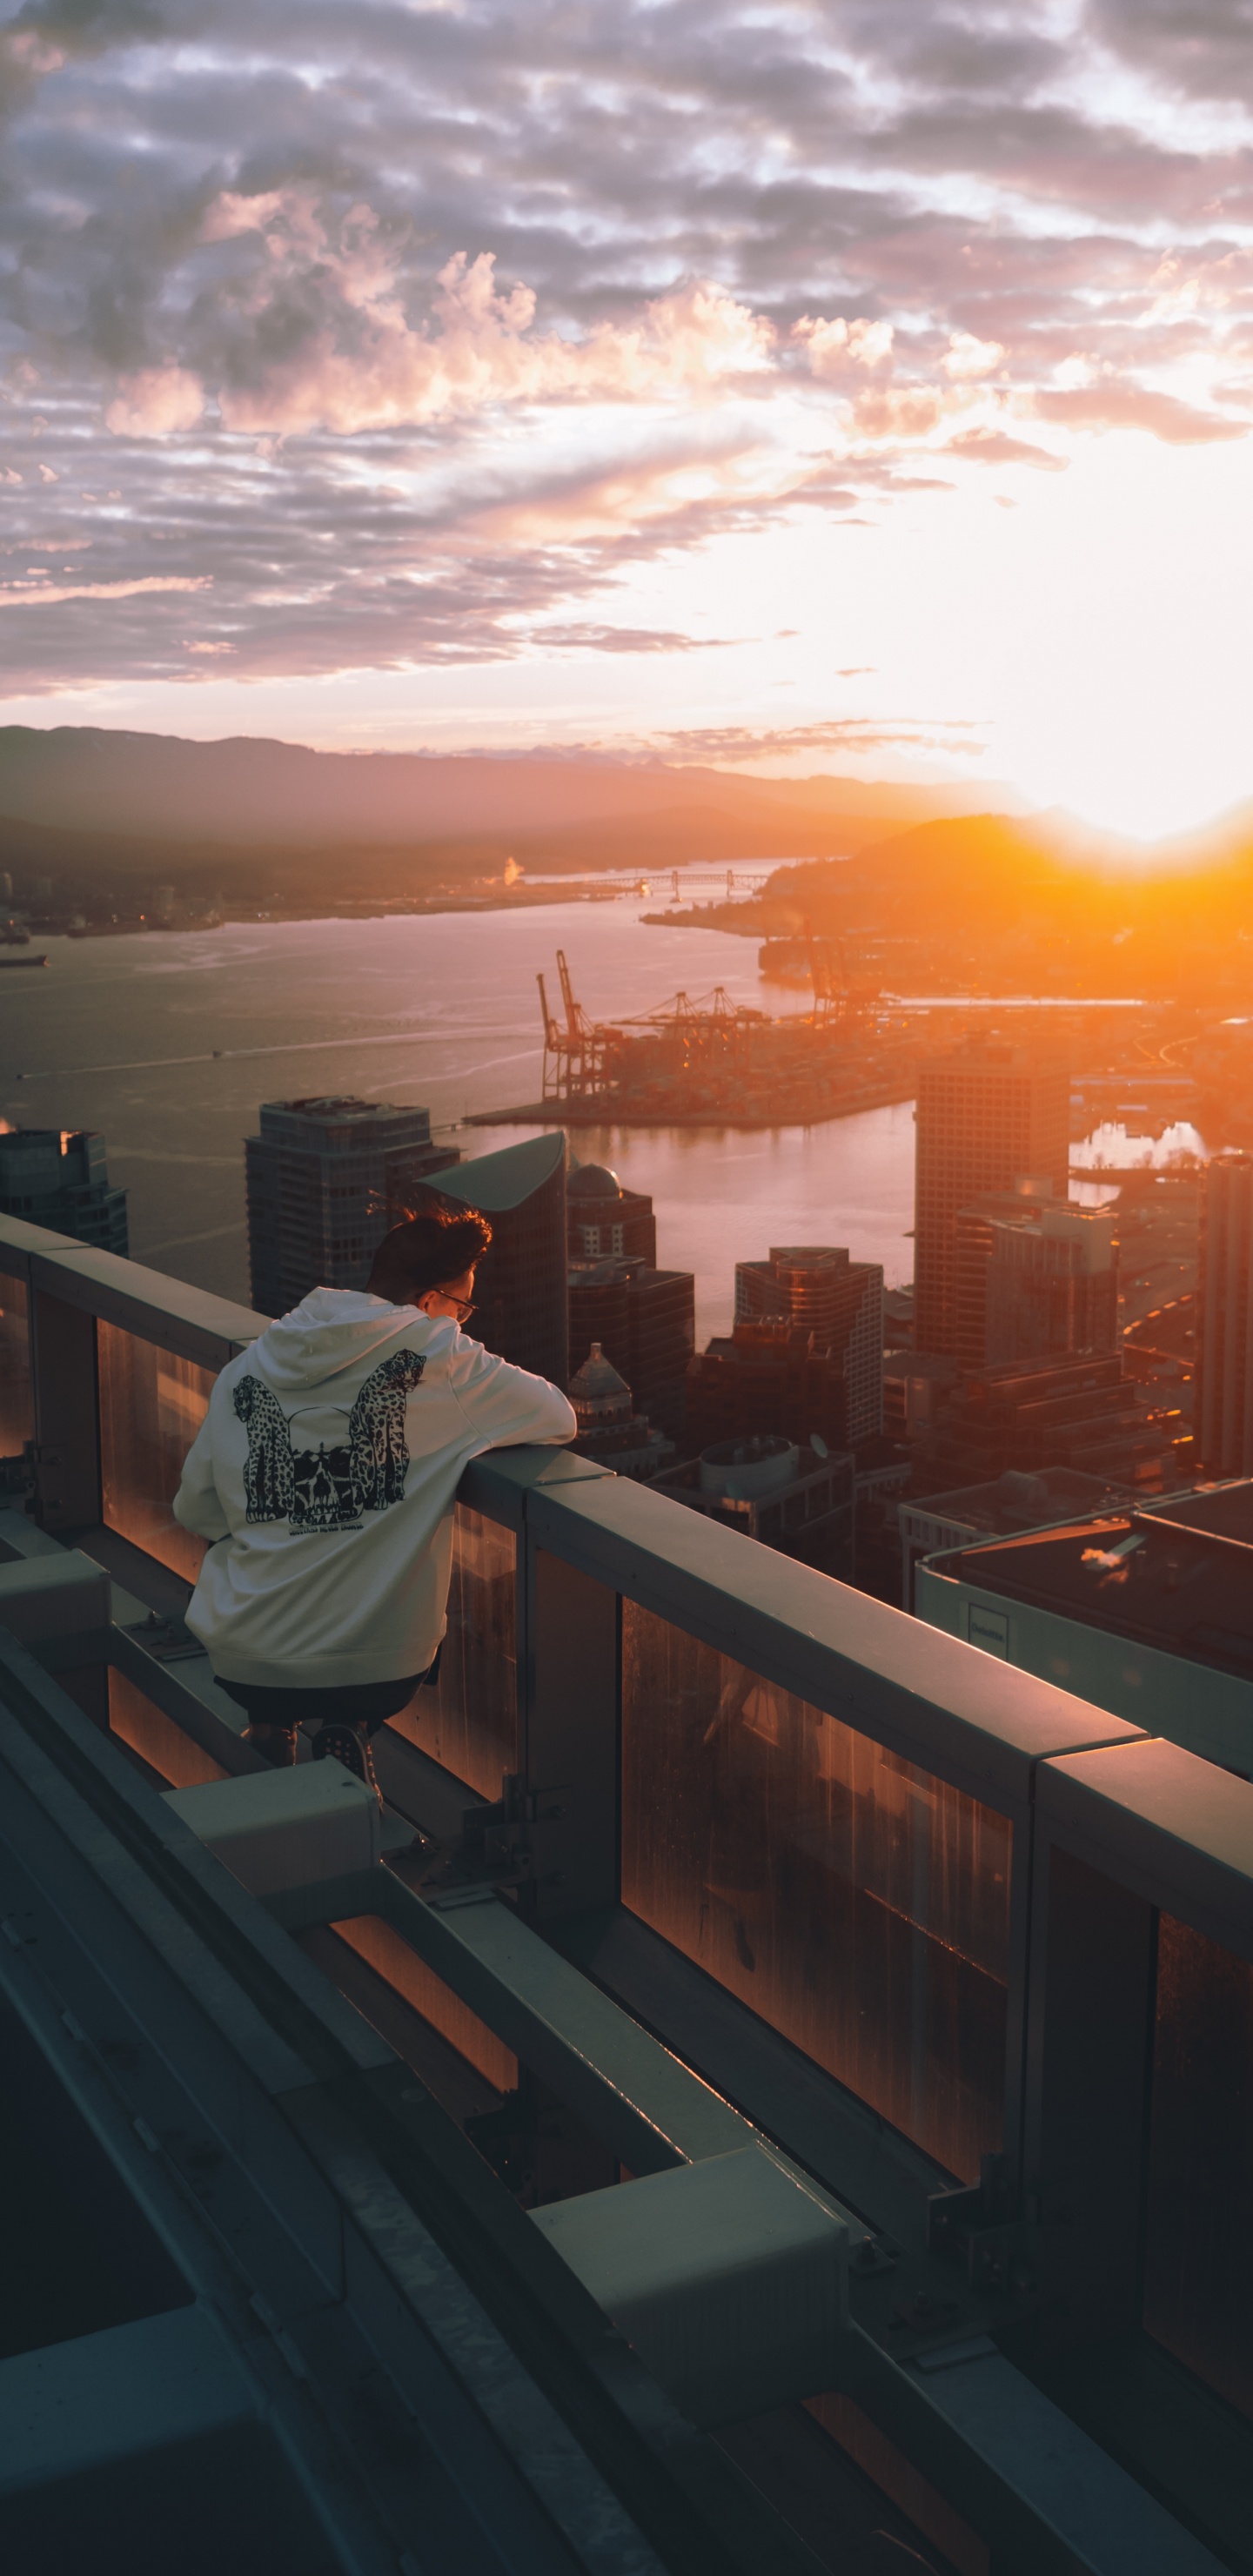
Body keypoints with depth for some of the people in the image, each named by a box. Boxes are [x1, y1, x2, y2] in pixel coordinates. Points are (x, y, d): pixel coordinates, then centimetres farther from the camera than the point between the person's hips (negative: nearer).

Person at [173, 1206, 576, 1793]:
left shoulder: (246, 1367, 3)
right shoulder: (437, 1355, -8)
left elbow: (194, 1512, 10)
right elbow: (559, 1418, 1)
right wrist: (462, 1416, 17)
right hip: (377, 1671, -2)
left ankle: (271, 1727, 23)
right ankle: (348, 1734, 12)